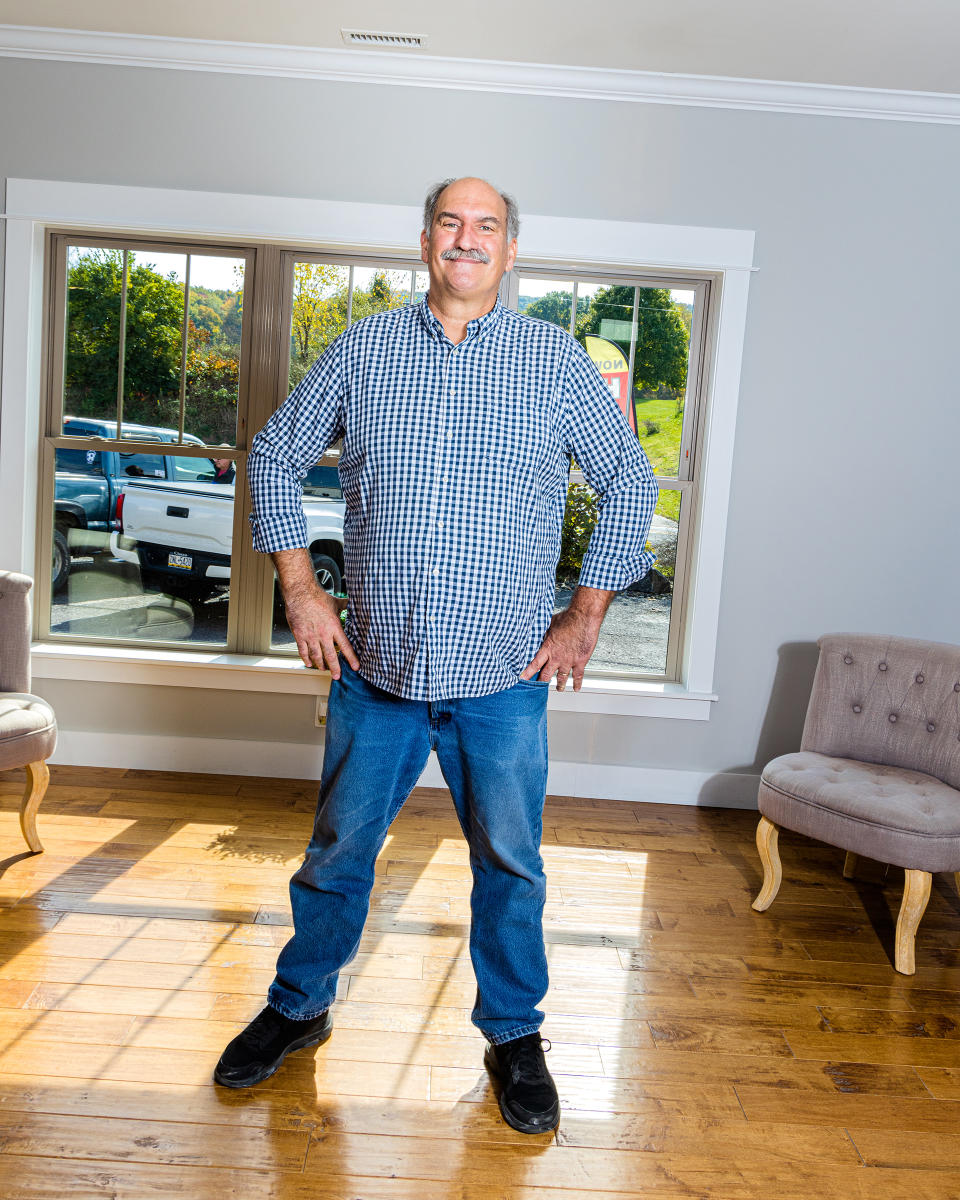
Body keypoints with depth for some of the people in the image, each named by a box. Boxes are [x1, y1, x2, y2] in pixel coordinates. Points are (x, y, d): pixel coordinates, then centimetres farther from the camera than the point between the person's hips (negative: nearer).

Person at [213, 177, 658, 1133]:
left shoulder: (555, 360, 1)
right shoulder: (363, 349, 4)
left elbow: (630, 483, 6)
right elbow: (274, 454, 11)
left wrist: (585, 615, 1)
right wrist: (299, 588, 3)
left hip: (504, 678, -1)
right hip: (375, 664, 1)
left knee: (509, 866, 11)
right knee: (336, 854, 14)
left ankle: (514, 1035, 32)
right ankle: (298, 1008, 37)